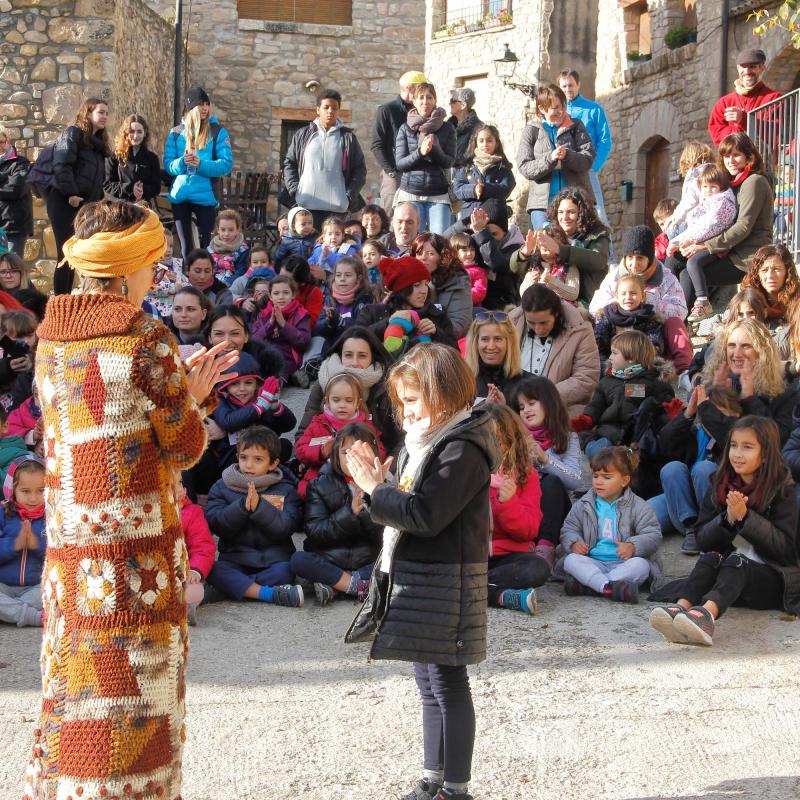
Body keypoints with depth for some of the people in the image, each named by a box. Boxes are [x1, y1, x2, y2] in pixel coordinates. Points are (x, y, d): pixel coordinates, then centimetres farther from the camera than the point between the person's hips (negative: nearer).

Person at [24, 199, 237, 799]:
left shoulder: (51, 339, 8)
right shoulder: (147, 340, -13)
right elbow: (186, 446, -8)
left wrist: (187, 388, 17)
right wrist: (192, 397, 12)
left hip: (68, 545, 6)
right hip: (137, 541, -6)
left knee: (73, 683, 16)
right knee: (135, 682, 4)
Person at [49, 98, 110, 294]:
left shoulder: (99, 141, 19)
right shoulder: (73, 133, -7)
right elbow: (61, 165, -19)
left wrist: (98, 199, 11)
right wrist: (71, 194, -22)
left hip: (87, 205, 8)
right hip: (65, 202, -8)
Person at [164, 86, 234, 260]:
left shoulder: (218, 131, 0)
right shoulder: (176, 133, 7)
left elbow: (227, 165, -7)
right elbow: (168, 164, 4)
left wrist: (200, 164, -20)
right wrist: (182, 162, -18)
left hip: (205, 196, -2)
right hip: (180, 196, 3)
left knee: (206, 245, 0)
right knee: (185, 246, 10)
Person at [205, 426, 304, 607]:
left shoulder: (286, 490, 5)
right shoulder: (221, 487, 8)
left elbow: (285, 528, -9)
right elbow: (216, 525, -6)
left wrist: (259, 506, -22)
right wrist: (242, 507, -21)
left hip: (274, 559, -1)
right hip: (235, 559, 1)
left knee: (286, 570, -32)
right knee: (213, 569, -30)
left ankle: (233, 587, -27)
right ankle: (269, 594, -38)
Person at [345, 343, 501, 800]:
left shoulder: (463, 449, -16)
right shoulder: (427, 442, 14)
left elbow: (424, 514, -23)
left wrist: (376, 490, -14)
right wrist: (381, 484, -1)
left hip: (445, 584, -10)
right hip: (416, 580, 10)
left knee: (448, 685, -1)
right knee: (431, 686, 16)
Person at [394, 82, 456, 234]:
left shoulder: (447, 129, 6)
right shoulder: (405, 129, 7)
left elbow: (449, 162, 0)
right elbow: (399, 163, 0)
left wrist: (434, 150, -19)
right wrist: (420, 152, -16)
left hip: (438, 194, 0)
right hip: (410, 193, 0)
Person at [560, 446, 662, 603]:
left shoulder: (638, 506, 1)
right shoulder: (583, 505, 8)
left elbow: (653, 535, -3)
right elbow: (568, 529, 11)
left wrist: (633, 546, -22)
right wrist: (574, 543, -12)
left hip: (622, 563, -1)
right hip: (593, 563, 1)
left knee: (641, 565, -32)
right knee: (571, 560, -25)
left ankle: (584, 585, -41)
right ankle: (608, 586, -48)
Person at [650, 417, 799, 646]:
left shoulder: (782, 490, -2)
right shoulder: (720, 485, 9)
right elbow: (702, 539, 4)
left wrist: (745, 517, -21)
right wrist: (727, 520, -16)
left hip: (772, 578, -3)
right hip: (726, 568, 4)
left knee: (737, 561, -33)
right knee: (711, 557, -28)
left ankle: (707, 614, -63)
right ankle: (682, 607, -55)